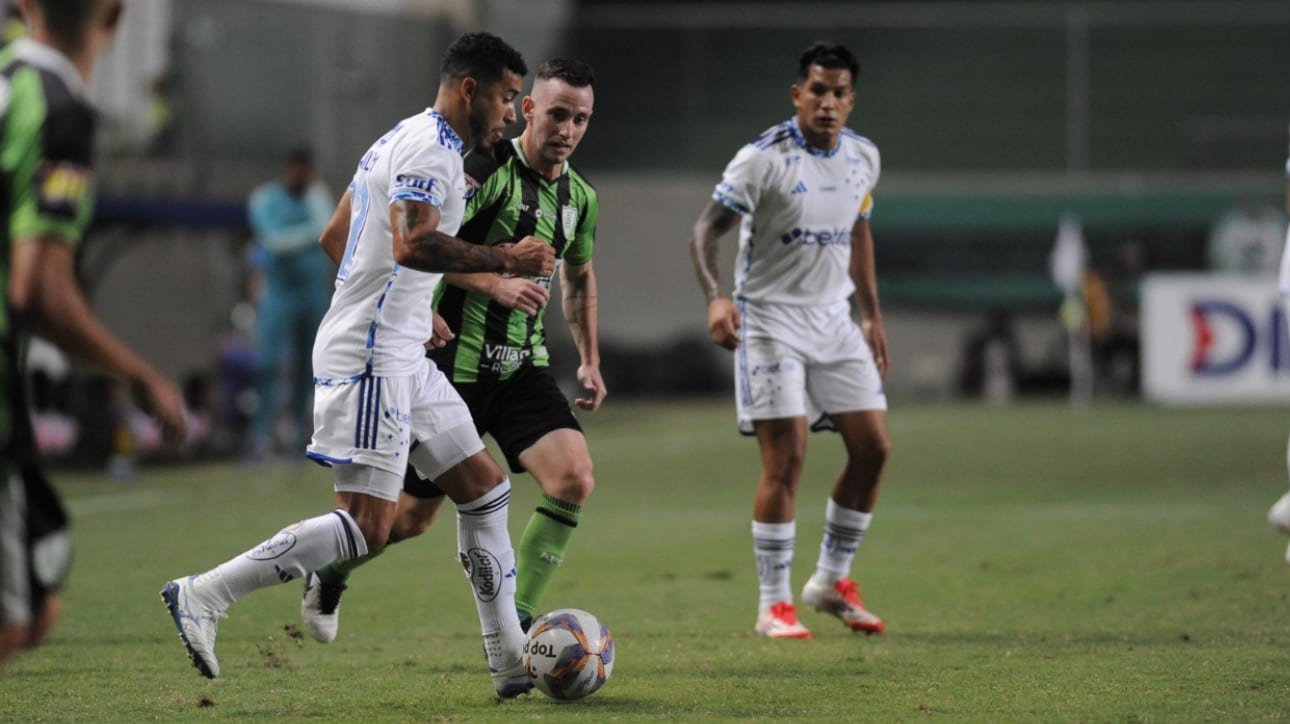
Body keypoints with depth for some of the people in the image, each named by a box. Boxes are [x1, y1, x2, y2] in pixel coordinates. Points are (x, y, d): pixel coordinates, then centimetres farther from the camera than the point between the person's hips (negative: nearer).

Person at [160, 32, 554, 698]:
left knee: (485, 490, 11)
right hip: (369, 361, -11)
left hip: (404, 359, 11)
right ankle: (203, 596, -11)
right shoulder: (431, 148, -13)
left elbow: (334, 238, 24)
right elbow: (412, 244, -29)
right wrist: (505, 261, -20)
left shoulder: (400, 140, 18)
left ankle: (511, 663, 13)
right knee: (366, 527, -14)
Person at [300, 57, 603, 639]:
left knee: (574, 478, -18)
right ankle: (330, 571, 37)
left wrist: (590, 360, 21)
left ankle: (514, 628, -9)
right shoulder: (486, 169, -15)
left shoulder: (580, 197, 8)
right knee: (413, 513, 5)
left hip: (523, 368, 6)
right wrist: (496, 284, -31)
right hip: (453, 366, -5)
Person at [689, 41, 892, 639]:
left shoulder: (862, 157, 5)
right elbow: (705, 232, -16)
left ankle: (832, 581, 18)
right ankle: (774, 606, -2)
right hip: (771, 322, -6)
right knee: (786, 459, -11)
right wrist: (715, 297, -32)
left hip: (834, 321, 6)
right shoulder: (764, 158, -14)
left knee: (873, 447, 1)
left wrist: (872, 315, 19)